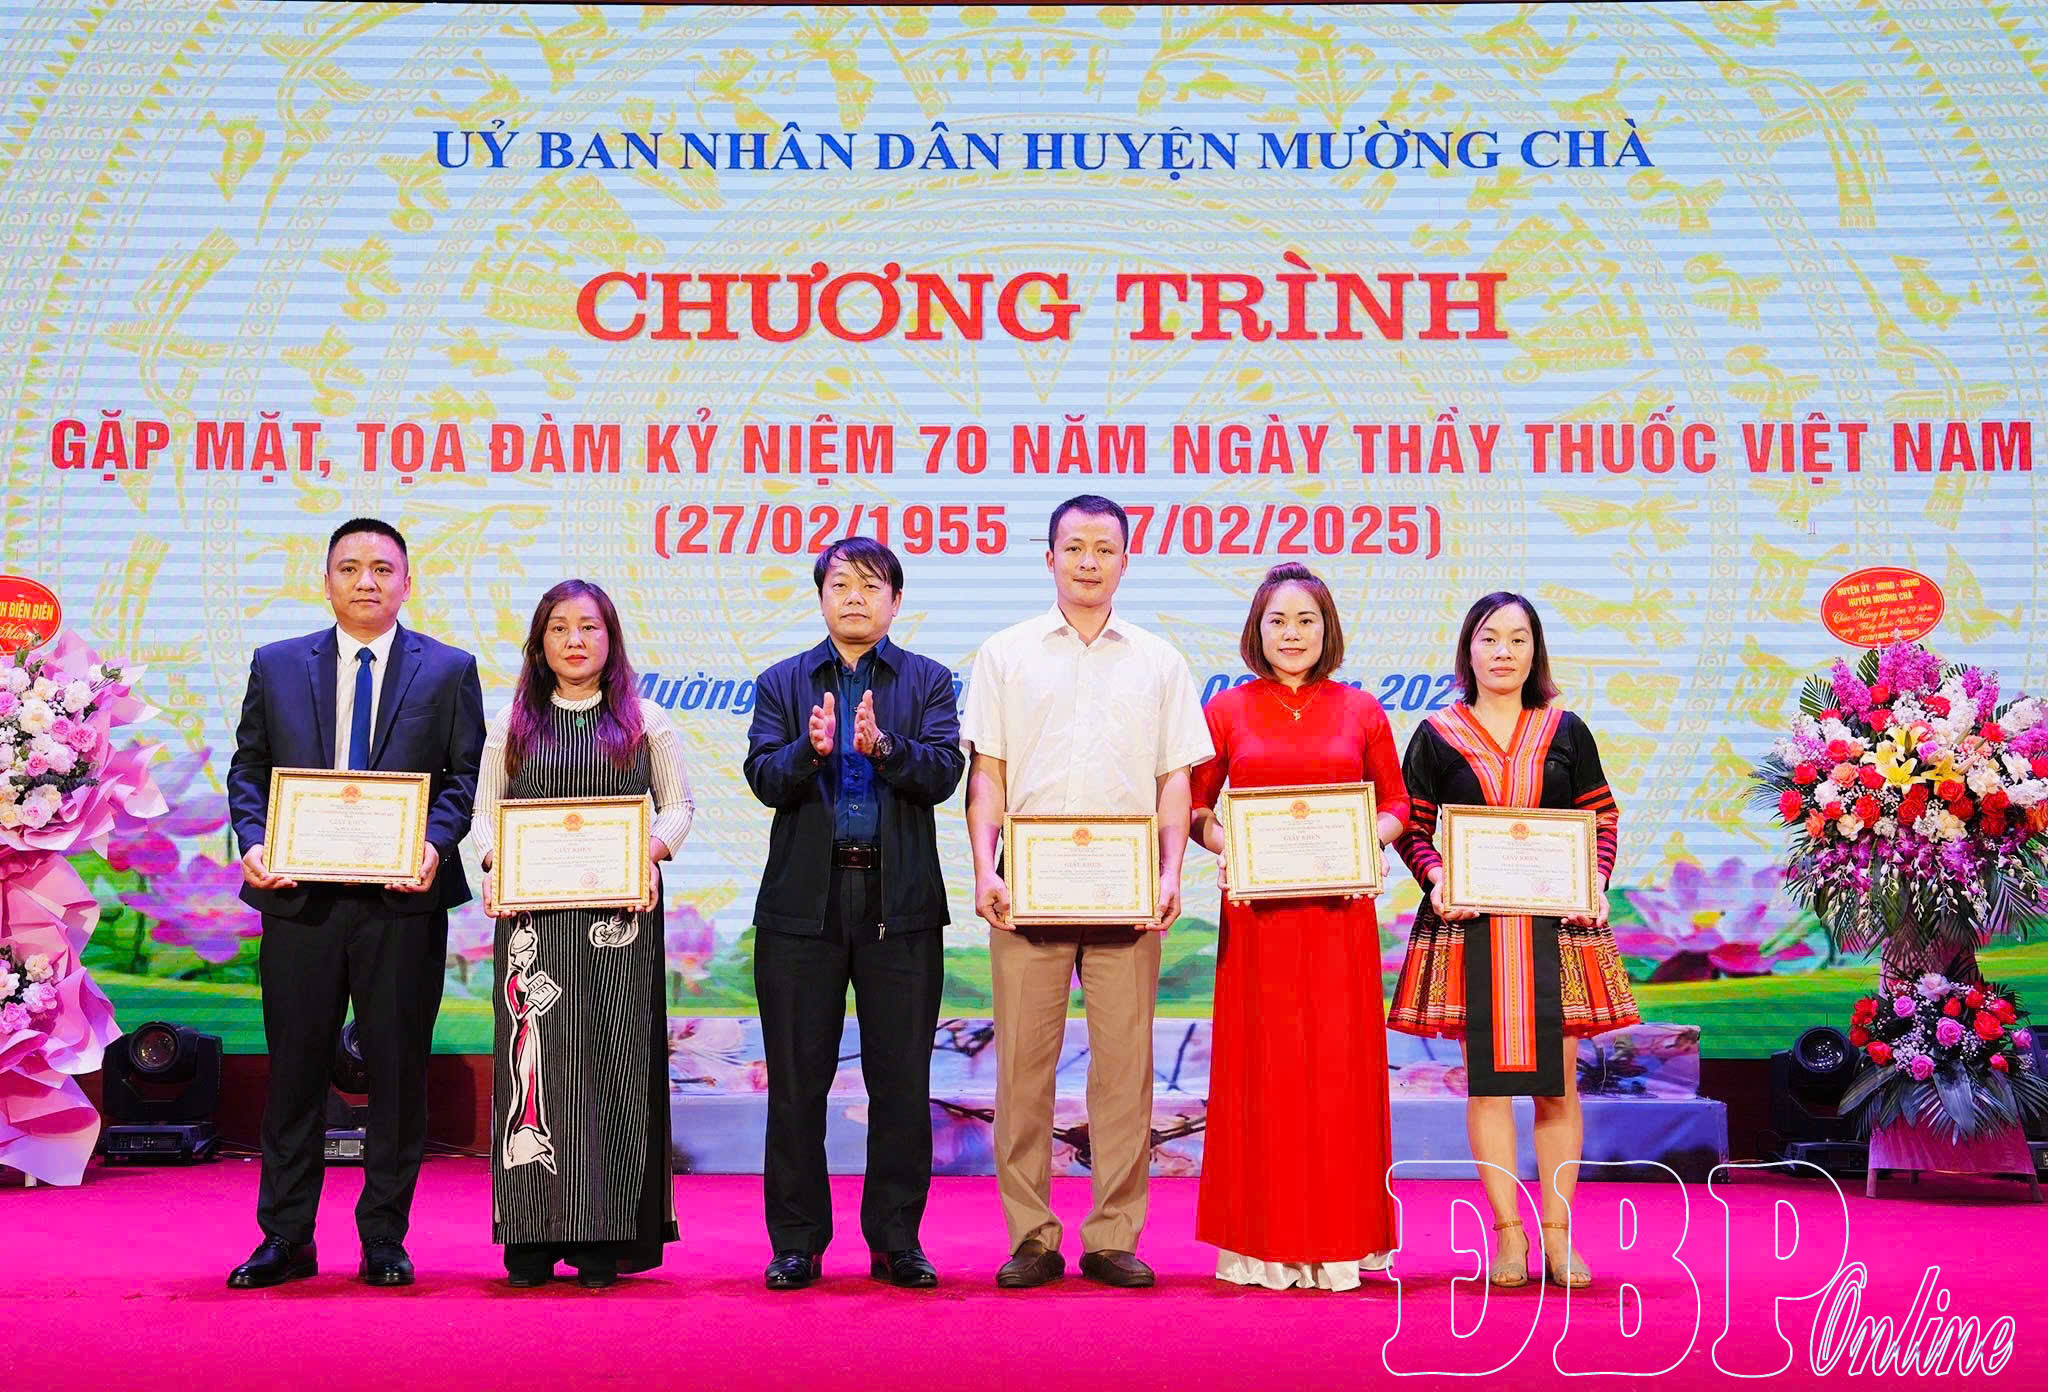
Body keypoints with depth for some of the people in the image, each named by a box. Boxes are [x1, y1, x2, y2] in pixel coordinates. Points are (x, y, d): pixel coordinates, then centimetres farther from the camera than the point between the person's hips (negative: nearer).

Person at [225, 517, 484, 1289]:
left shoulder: (448, 669, 6)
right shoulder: (276, 666, 10)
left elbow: (466, 775, 2)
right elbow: (248, 769, 10)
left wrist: (434, 845, -15)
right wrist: (253, 843, -8)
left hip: (402, 899, -1)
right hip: (298, 896, 1)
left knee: (398, 1072, 4)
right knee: (294, 1069, 7)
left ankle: (385, 1240, 16)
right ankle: (285, 1239, 18)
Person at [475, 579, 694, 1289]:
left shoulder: (644, 720, 10)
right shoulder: (511, 724, 13)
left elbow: (678, 803, 11)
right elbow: (485, 810, 13)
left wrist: (651, 852, -8)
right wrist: (495, 865, -6)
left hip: (620, 914, -1)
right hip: (531, 913, 1)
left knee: (615, 1060, -3)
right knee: (537, 1058, -2)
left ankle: (606, 1237, 2)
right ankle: (533, 1236, 4)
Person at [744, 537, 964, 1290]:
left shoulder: (929, 681, 8)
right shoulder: (782, 682, 10)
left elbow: (944, 772, -7)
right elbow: (763, 777, -3)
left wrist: (883, 746, -24)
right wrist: (811, 750, -22)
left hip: (900, 902, 0)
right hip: (804, 902, 1)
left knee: (902, 1081, 4)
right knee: (796, 1081, 5)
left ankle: (896, 1241, 15)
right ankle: (796, 1242, 16)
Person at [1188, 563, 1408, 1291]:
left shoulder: (1361, 712, 7)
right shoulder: (1227, 711, 6)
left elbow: (1395, 802, 12)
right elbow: (1193, 806, 9)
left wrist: (1369, 840, -8)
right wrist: (1221, 844, -10)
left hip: (1339, 910, 1)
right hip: (1256, 913, 0)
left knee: (1340, 1065, 2)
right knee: (1260, 1066, 1)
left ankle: (1337, 1240, 12)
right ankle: (1262, 1243, 10)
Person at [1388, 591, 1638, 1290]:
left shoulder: (1565, 731, 10)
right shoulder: (1437, 735, 6)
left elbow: (1602, 818, 12)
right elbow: (1411, 826, 7)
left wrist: (1595, 881, -4)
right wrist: (1435, 876, -11)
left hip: (1556, 921, 1)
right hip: (1469, 923, -1)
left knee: (1558, 1080, 2)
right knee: (1486, 1078, 0)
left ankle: (1557, 1233, 11)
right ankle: (1507, 1234, 7)